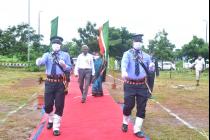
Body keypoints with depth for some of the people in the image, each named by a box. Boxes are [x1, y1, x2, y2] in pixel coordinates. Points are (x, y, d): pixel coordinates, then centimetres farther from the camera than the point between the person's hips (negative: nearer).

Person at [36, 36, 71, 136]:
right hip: (49, 82, 1)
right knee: (48, 105, 7)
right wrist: (38, 61, -40)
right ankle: (51, 120, 37)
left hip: (60, 83, -1)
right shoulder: (47, 55, 4)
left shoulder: (65, 55, 5)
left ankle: (56, 127, 13)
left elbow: (69, 68, 4)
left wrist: (64, 65, -16)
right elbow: (41, 62, -16)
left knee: (59, 106, 2)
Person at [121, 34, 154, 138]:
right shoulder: (127, 54, -2)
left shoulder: (146, 56, 10)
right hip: (130, 84, -3)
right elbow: (124, 63, -22)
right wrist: (124, 71, -44)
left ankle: (137, 130, 15)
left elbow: (150, 70, 14)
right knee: (129, 105, -4)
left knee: (141, 108, 3)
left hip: (142, 85, 4)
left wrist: (151, 67, -11)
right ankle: (125, 122, 27)